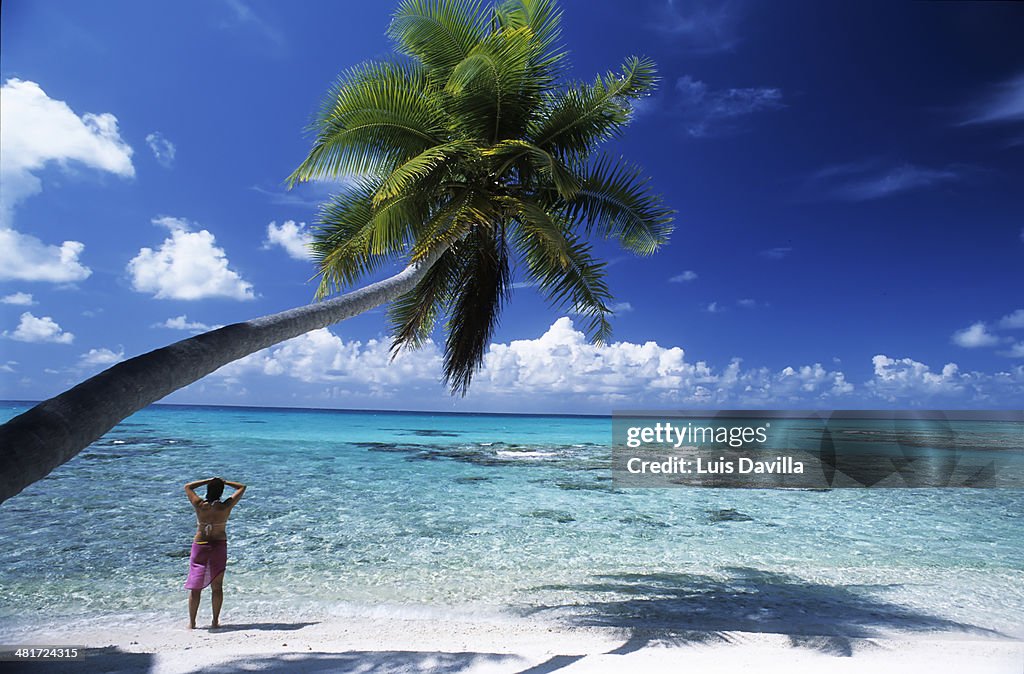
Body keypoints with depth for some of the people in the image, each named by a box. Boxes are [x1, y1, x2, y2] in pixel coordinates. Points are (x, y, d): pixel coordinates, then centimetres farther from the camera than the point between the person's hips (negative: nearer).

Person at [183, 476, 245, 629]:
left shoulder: (200, 505, -13)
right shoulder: (226, 507, -13)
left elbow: (187, 487, 4)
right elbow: (242, 487, 1)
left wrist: (208, 481, 0)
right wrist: (224, 482, 1)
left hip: (200, 546, 0)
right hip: (219, 547, 0)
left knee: (196, 587, 10)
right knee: (217, 586, 10)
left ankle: (192, 623, 15)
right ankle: (215, 621, 15)